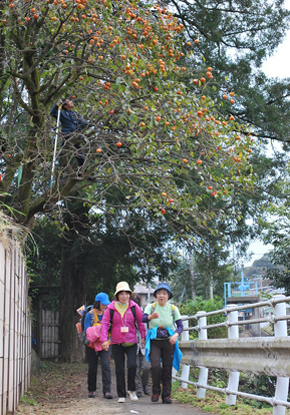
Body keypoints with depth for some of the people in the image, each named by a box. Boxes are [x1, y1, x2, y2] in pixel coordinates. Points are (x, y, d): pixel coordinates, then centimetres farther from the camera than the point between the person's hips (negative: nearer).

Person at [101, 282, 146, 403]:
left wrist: (143, 337, 8)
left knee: (132, 365, -14)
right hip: (116, 343, 0)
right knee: (119, 370, 3)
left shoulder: (134, 307, 0)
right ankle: (121, 395, 13)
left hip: (131, 343, 0)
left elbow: (141, 322, 9)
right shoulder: (111, 308, -2)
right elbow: (104, 324, -2)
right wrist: (104, 340, -12)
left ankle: (131, 390, 9)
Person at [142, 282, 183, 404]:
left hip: (168, 342, 1)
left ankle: (167, 396, 10)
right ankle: (156, 391, 2)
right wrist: (151, 316, -38)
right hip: (154, 341, -1)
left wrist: (176, 335, -18)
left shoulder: (173, 309, 4)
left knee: (167, 369, -1)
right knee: (155, 366, -18)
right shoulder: (151, 307, 1)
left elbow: (180, 325, 2)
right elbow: (143, 319, -16)